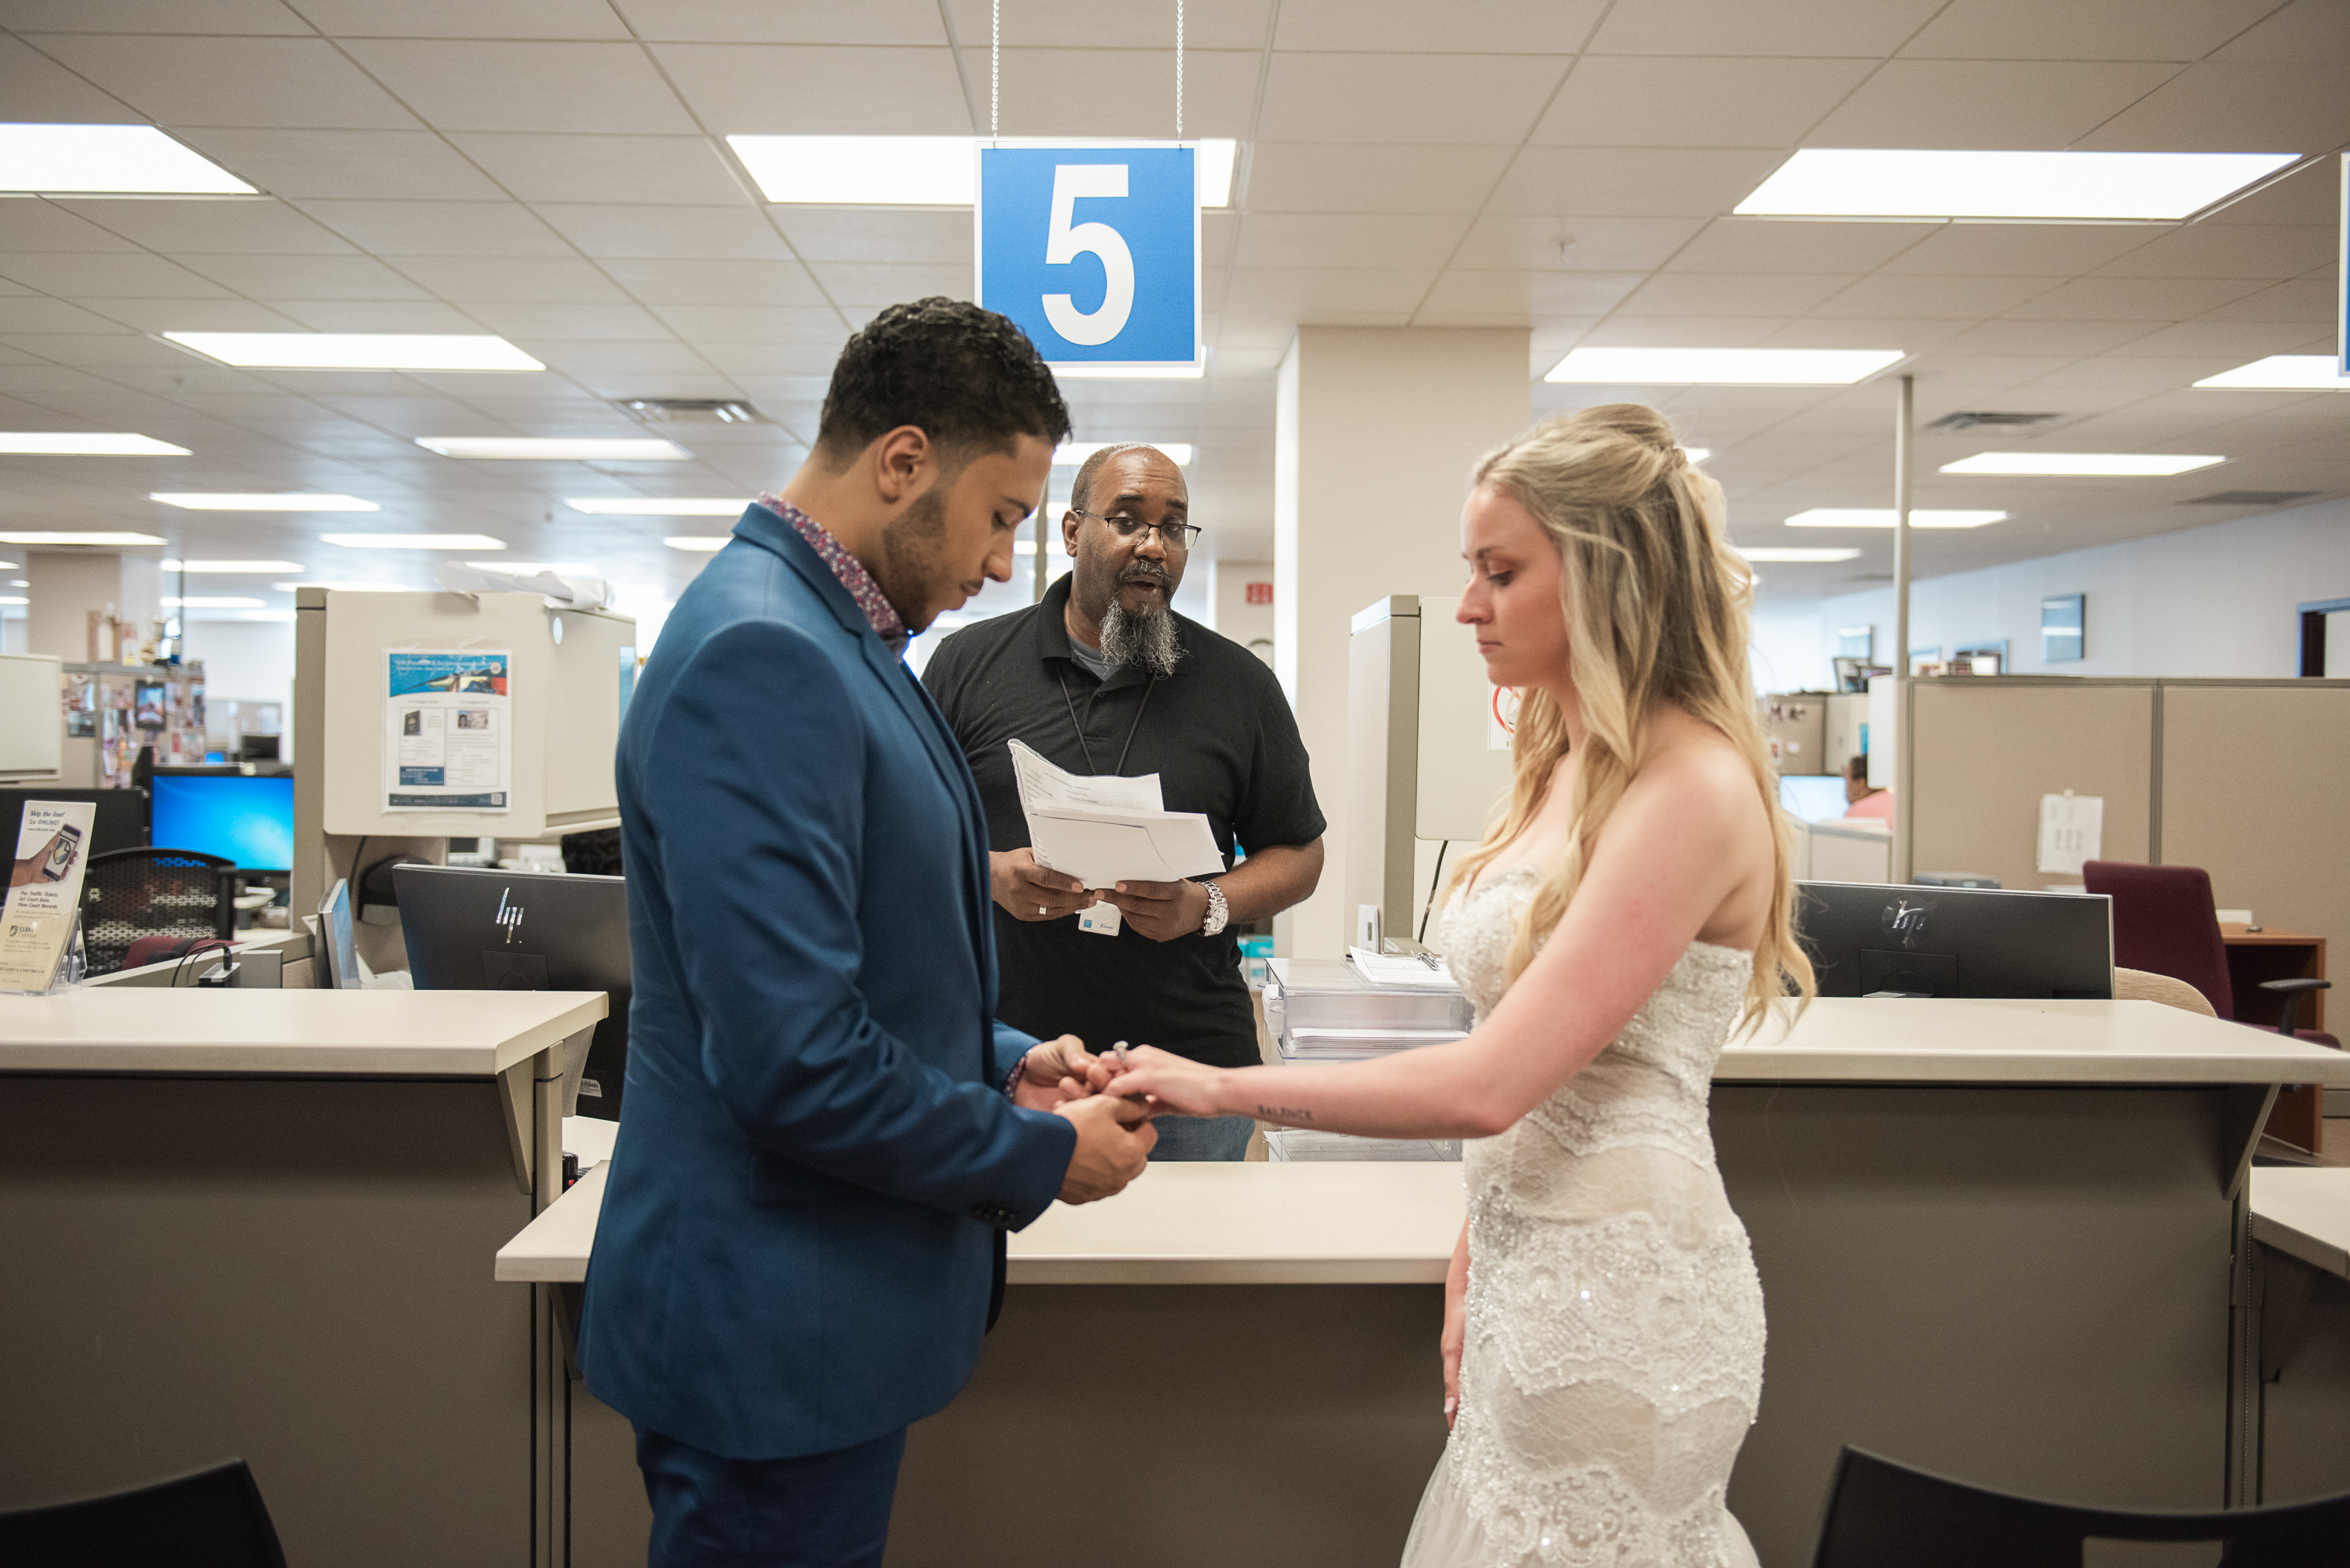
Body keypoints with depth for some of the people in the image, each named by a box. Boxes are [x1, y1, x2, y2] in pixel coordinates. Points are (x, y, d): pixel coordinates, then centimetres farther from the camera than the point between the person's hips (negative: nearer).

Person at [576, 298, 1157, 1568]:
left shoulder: (832, 636, 10)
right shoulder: (761, 655, -23)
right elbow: (795, 1061, -28)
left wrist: (1003, 1061, 6)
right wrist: (1044, 1155, -14)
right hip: (771, 1330, -10)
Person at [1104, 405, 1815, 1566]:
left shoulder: (1691, 789, -20)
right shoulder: (1566, 764, 9)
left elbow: (1487, 1084, -24)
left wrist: (1224, 1088, -18)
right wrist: (1478, 1245, 10)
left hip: (1618, 1287, -8)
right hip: (1533, 1252, 8)